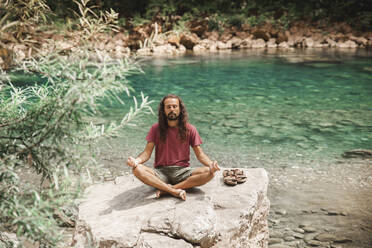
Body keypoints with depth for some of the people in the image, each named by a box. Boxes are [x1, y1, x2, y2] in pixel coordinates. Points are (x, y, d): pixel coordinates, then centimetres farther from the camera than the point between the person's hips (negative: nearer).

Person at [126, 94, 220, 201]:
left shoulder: (190, 129, 5)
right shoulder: (156, 128, 5)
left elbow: (200, 154, 3)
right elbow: (147, 152, 1)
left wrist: (210, 163, -19)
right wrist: (136, 160, -22)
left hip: (182, 171, 1)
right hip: (160, 172, 0)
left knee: (209, 172, -27)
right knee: (137, 169, -29)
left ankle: (166, 190, -27)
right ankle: (175, 191, -32)